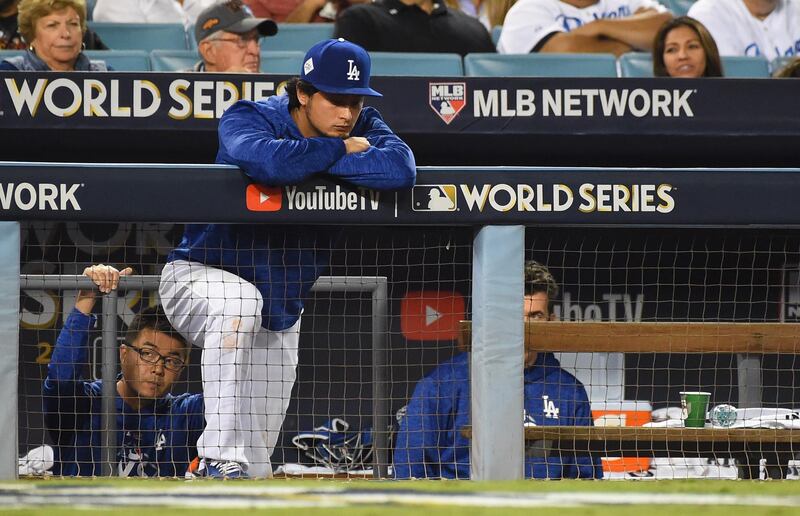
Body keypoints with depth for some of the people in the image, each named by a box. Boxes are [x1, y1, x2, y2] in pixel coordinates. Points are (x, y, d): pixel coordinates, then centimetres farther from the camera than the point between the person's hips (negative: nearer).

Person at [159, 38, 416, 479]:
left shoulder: (361, 126, -8)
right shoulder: (249, 119, -20)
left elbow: (401, 167, -31)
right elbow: (271, 161, -44)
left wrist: (312, 162, -31)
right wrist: (341, 149, -27)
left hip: (281, 315, 5)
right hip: (198, 276, -5)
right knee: (239, 300, -41)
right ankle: (220, 458, -39)